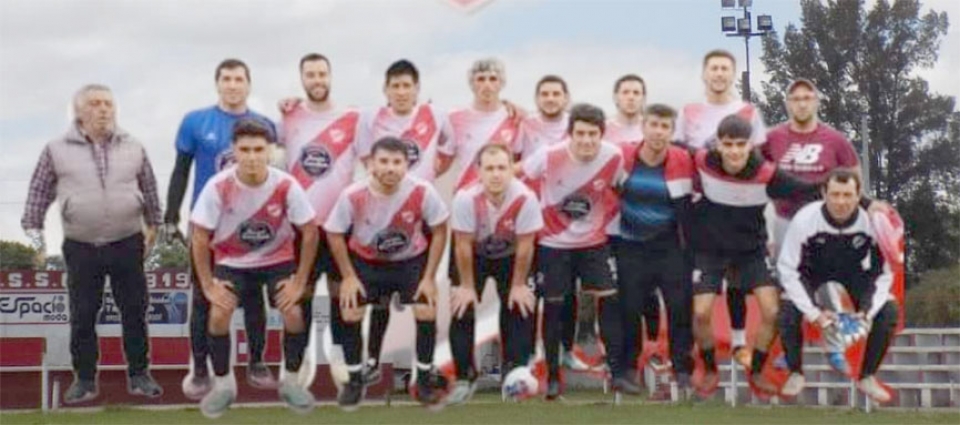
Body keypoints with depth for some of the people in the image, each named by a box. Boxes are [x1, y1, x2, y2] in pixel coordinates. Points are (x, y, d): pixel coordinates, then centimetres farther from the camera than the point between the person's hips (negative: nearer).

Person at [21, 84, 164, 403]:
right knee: (82, 317, 5)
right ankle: (85, 379, 16)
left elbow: (149, 189, 15)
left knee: (134, 312, 5)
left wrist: (152, 224, 16)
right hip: (81, 248, -1)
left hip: (127, 244, 1)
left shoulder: (133, 148, 4)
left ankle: (139, 375, 16)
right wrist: (34, 233, 4)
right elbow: (39, 194, 6)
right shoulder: (57, 150, -2)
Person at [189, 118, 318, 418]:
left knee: (294, 314, -18)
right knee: (218, 315, -20)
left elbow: (309, 232, -12)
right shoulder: (218, 187, -23)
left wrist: (300, 281, -13)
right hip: (232, 261, 0)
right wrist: (208, 284, -15)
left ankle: (291, 382, 6)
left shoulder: (286, 186, -22)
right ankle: (223, 384, 3)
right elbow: (199, 238, -13)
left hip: (277, 260, 0)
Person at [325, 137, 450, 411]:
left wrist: (429, 277, -13)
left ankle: (425, 379, 7)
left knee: (427, 313, -14)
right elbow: (334, 234, -11)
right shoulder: (353, 196, -28)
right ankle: (355, 380, 7)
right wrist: (348, 277, -12)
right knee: (350, 314, -13)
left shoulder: (422, 192, -27)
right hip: (365, 260, 0)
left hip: (412, 260, 0)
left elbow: (439, 230, -11)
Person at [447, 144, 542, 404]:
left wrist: (518, 285, -11)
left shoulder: (525, 199, -33)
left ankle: (514, 370, 9)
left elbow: (525, 246, -19)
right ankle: (465, 376, 6)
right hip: (475, 255, 0)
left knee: (520, 308, -9)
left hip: (511, 256, 0)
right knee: (462, 309, -8)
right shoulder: (466, 199, -33)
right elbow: (464, 246, -20)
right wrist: (466, 286, -13)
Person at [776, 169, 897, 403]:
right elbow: (788, 269, -23)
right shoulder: (804, 219, -31)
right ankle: (796, 374, 0)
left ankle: (868, 377, 4)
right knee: (788, 311, -28)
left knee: (888, 312, -20)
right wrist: (813, 312, -30)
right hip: (812, 270, -1)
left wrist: (867, 312, -28)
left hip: (854, 271, 2)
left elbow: (884, 272, -15)